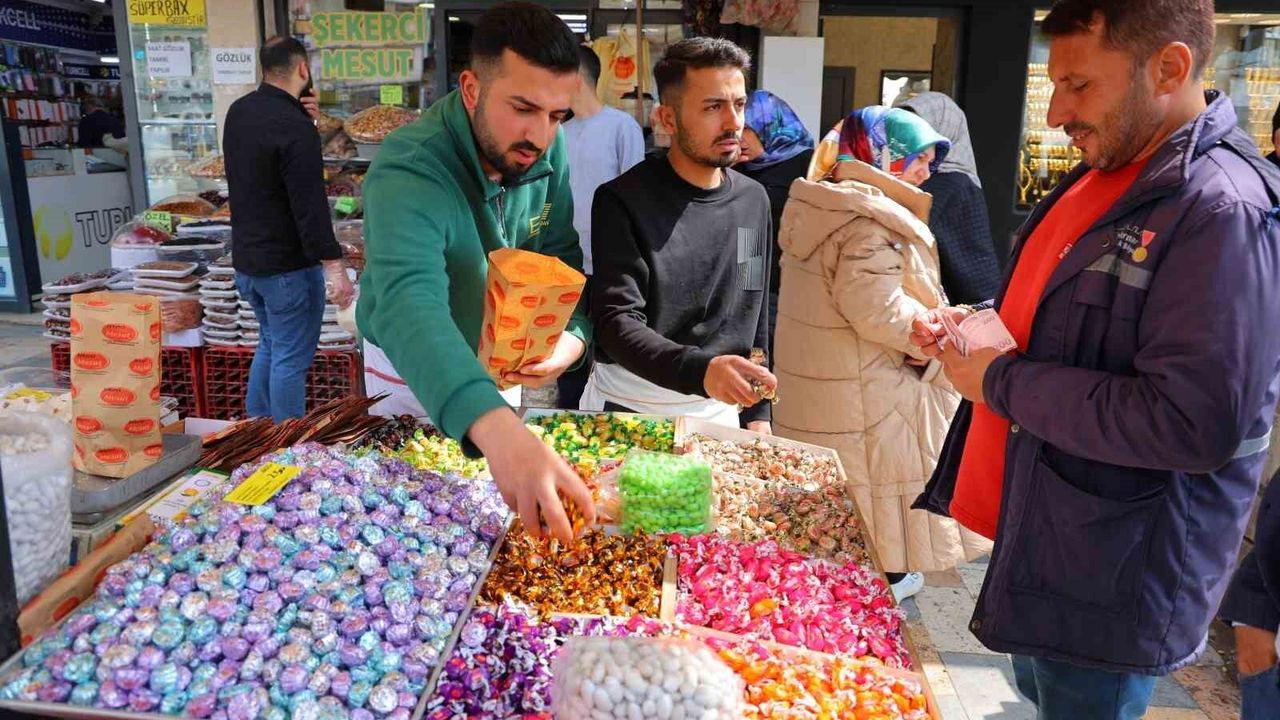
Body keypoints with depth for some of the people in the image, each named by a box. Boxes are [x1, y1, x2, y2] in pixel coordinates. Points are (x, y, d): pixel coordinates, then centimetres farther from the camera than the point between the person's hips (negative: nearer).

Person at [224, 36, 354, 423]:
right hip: (287, 265, -9)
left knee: (271, 344, 23)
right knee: (291, 358, 1)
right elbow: (310, 206, -25)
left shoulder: (239, 111, 6)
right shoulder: (295, 128, -21)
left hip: (247, 258, 9)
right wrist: (334, 266, -22)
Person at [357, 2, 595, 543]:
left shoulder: (548, 150, -15)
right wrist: (496, 428, -68)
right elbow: (409, 305, -51)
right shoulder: (408, 172, -35)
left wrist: (573, 334, -25)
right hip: (415, 377, -4)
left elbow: (561, 256, -4)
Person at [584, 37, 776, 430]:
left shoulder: (753, 199, 2)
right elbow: (617, 323, -23)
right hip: (629, 410, -4)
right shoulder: (623, 200, -14)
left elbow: (755, 316, 10)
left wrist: (757, 413, 7)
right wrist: (700, 370, -40)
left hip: (720, 410, 5)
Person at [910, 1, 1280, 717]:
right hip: (1038, 530, 8)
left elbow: (1197, 424, -30)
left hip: (1110, 587, -8)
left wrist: (1003, 383, -22)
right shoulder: (1102, 176, 7)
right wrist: (976, 321, 0)